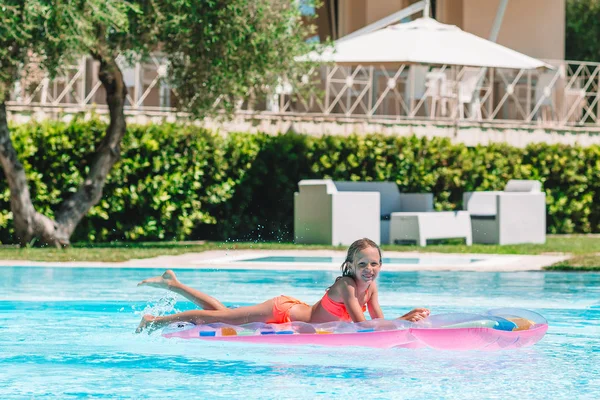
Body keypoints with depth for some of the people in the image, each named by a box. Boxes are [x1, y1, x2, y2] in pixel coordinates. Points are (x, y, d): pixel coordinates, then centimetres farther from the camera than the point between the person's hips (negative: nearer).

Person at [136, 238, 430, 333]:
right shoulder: (345, 284, -29)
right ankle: (155, 322, 21)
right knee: (218, 317, 5)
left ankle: (173, 284, 35)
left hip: (295, 312, 7)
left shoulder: (371, 287, -5)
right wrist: (404, 322, -33)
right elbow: (362, 326, -34)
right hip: (282, 313, -7)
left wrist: (408, 316, -18)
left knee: (222, 314, 21)